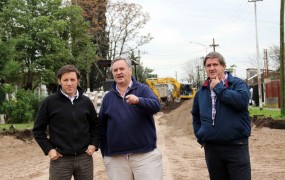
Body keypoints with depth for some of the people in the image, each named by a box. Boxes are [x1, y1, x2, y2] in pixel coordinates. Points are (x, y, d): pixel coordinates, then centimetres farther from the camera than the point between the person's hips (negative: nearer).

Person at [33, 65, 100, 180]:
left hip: (84, 158, 3)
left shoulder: (86, 102, 6)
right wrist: (48, 149, -7)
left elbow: (95, 125, 17)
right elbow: (38, 129, 1)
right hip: (60, 159, -3)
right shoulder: (50, 102, -4)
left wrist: (94, 144, 4)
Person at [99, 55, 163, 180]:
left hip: (145, 155, -3)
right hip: (115, 158, 3)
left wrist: (138, 100, -35)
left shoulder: (143, 89, 3)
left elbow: (156, 105, -16)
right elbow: (102, 126, 15)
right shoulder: (108, 97, 12)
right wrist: (104, 152, 11)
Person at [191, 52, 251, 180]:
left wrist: (219, 88, -15)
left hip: (236, 146, -4)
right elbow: (195, 115, 25)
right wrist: (200, 136, 14)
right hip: (211, 148, 5)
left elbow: (242, 100, -24)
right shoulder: (201, 91, 11)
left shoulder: (237, 83, -3)